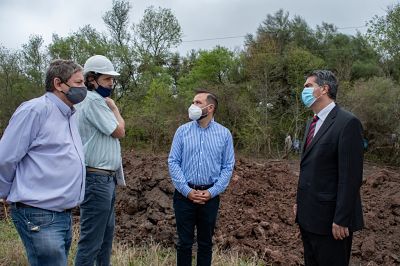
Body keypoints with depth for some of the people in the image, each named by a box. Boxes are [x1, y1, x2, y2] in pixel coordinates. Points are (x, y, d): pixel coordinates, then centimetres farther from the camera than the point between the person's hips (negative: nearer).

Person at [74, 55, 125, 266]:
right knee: (91, 240, -5)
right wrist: (114, 107, 0)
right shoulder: (93, 100, -14)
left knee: (106, 233, 19)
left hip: (106, 178, 11)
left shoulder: (97, 100, 17)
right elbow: (119, 131, -13)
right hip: (96, 179, -11)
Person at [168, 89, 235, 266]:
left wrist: (212, 192, -11)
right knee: (184, 242, 8)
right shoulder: (182, 131, 1)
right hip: (185, 194, 0)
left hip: (210, 195, 0)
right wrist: (187, 190, -11)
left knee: (206, 242, 13)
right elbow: (173, 162, -2)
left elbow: (228, 167, -1)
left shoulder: (224, 134, 1)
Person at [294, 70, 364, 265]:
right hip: (308, 215, 8)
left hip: (329, 219, -8)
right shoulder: (313, 123, 12)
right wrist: (300, 202, 15)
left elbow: (350, 176, -19)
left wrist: (341, 220, -20)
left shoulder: (347, 123, -15)